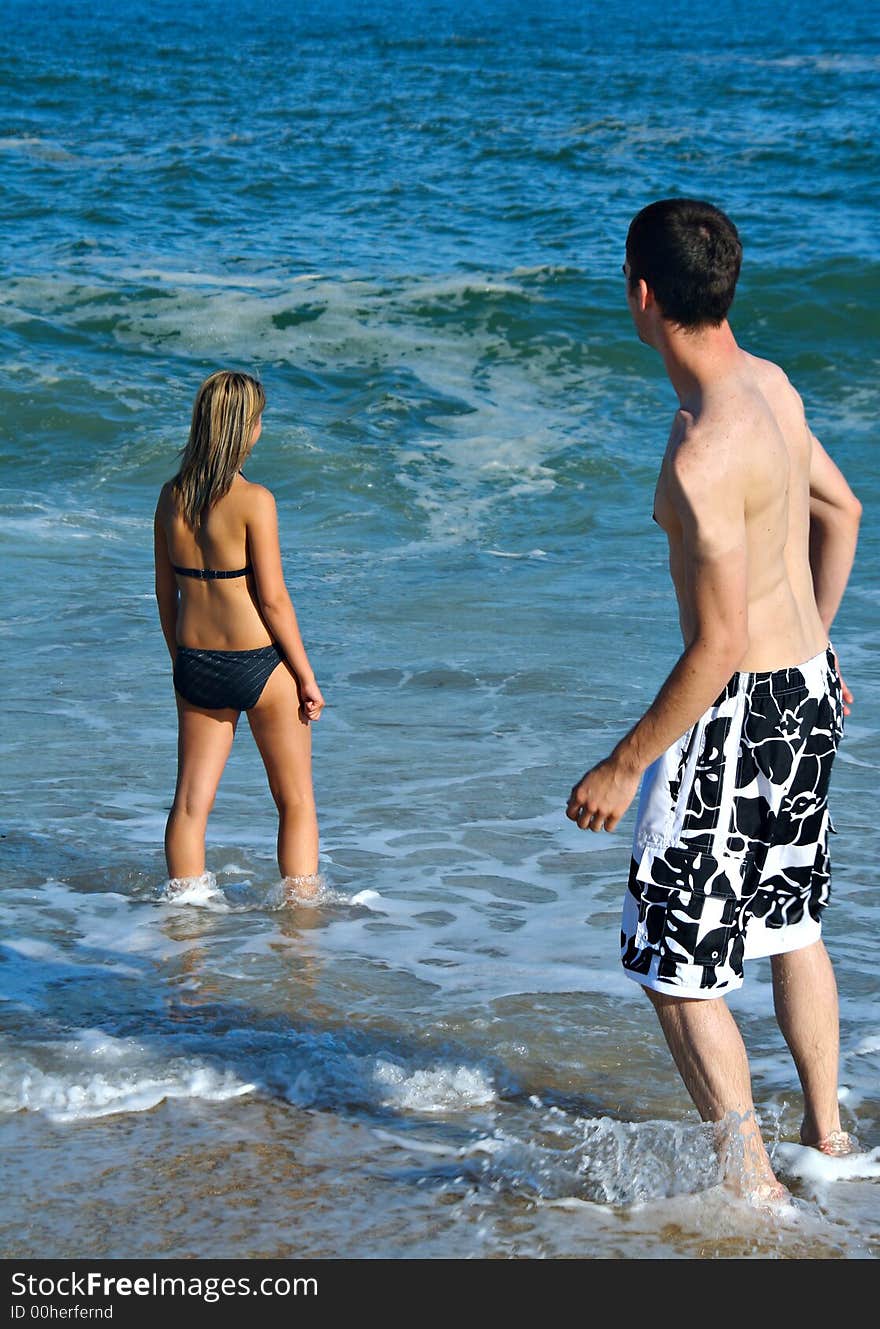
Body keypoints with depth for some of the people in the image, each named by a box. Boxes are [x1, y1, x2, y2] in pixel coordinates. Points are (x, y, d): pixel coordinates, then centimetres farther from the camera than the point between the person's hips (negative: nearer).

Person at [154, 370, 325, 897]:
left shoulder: (172, 497, 1)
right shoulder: (254, 500, -16)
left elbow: (166, 591, 9)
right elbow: (272, 599, -15)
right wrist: (307, 676, -6)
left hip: (196, 663, 5)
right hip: (260, 664, -5)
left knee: (191, 801, 11)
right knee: (296, 802, 10)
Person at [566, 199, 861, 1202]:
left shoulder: (704, 454, -28)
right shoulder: (769, 385, 2)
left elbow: (720, 644, -28)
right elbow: (840, 510, 18)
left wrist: (624, 767, -20)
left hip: (744, 713, -10)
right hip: (810, 688, 10)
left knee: (674, 967, 2)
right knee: (792, 923, 26)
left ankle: (752, 1186, 8)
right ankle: (825, 1135, 39)